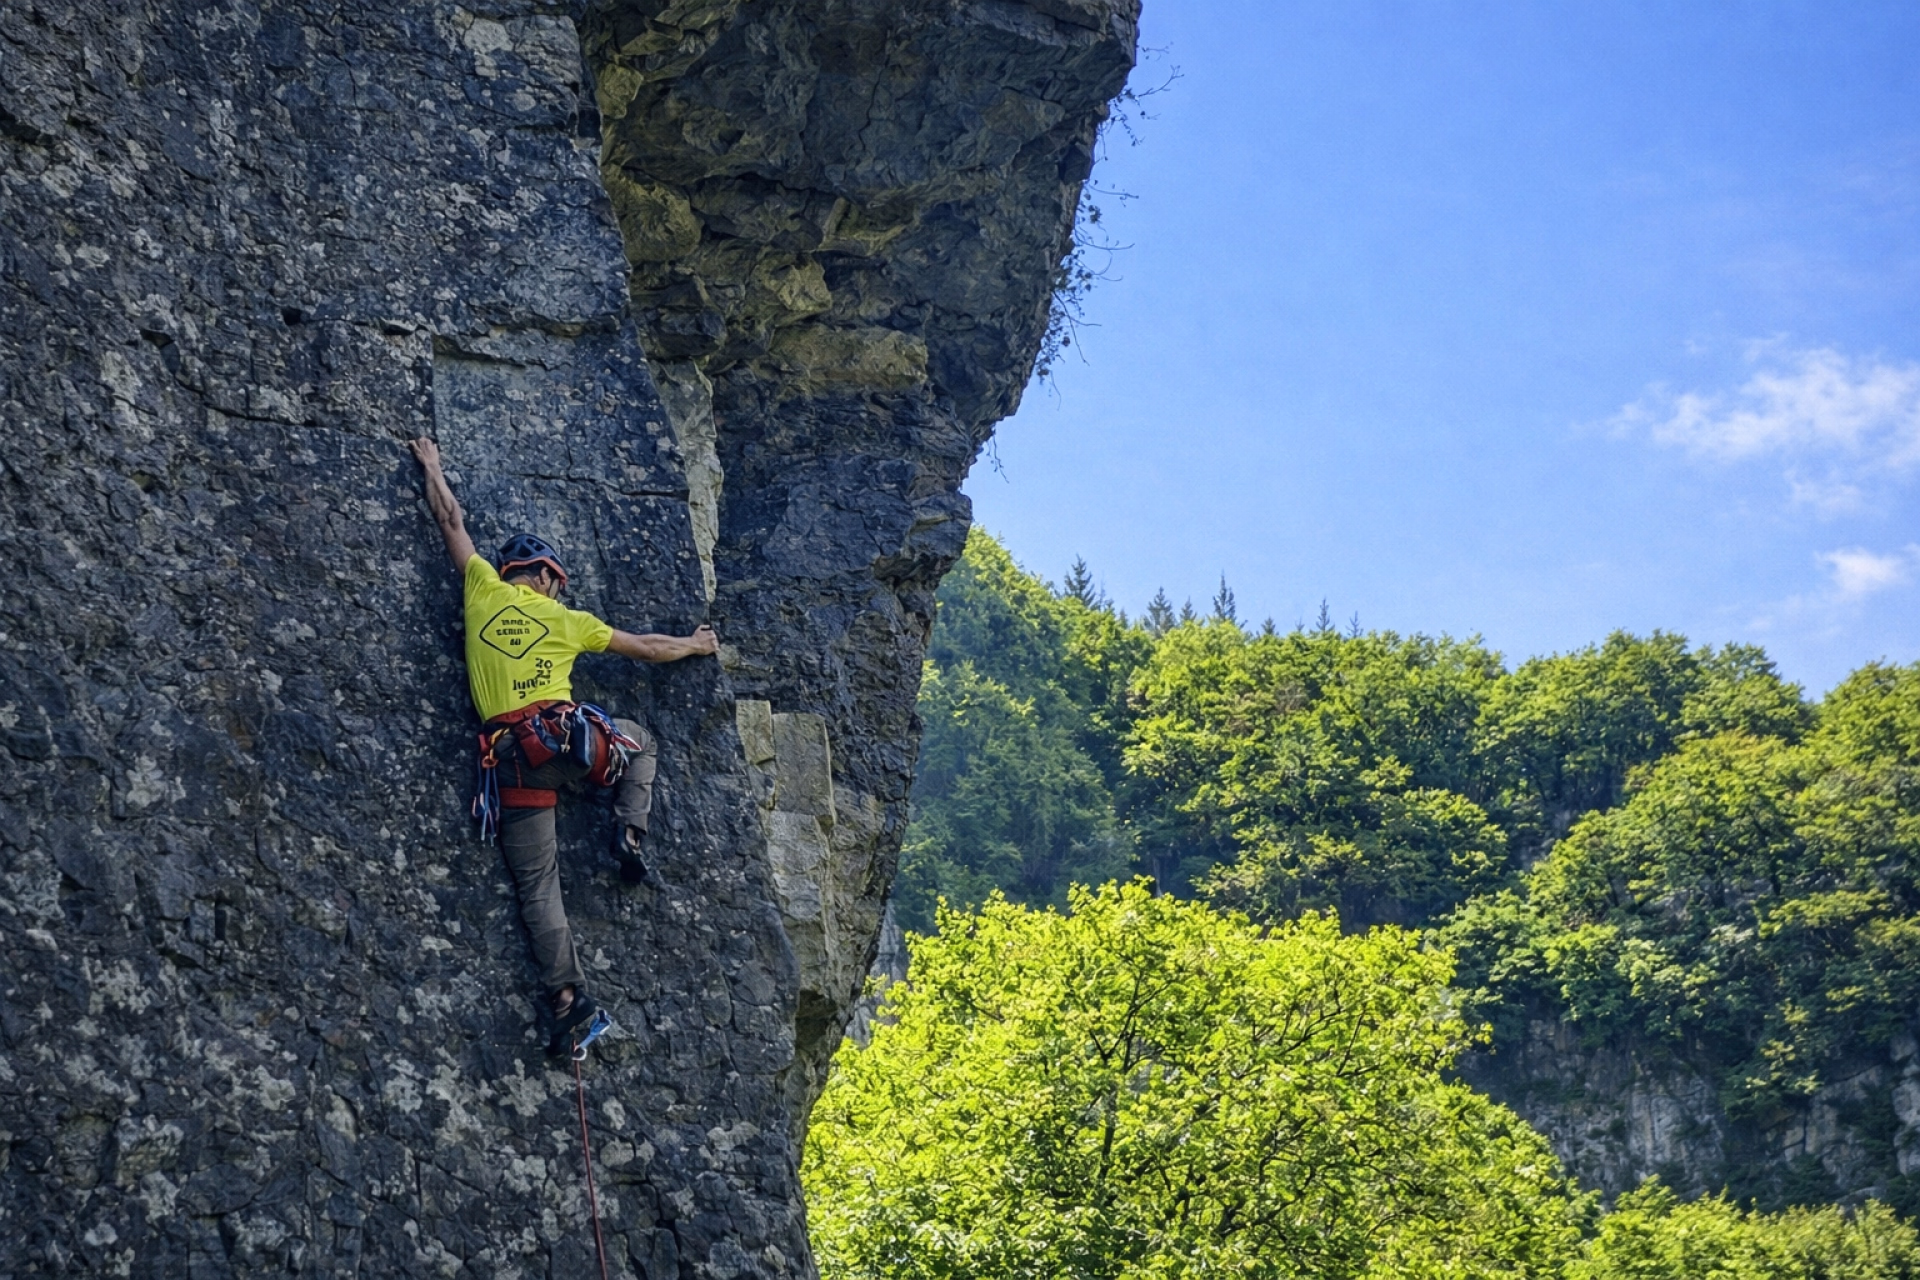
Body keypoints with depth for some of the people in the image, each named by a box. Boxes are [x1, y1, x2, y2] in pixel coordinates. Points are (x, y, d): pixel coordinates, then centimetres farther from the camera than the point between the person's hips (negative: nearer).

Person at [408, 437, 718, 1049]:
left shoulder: (484, 590, 13)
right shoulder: (567, 620, 13)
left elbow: (453, 523, 26)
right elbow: (647, 648, 24)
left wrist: (432, 468, 42)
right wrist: (693, 645, 43)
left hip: (510, 759, 1)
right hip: (569, 738, -1)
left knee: (538, 885, 2)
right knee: (640, 741, 32)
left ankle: (567, 992, -10)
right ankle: (630, 837, 13)